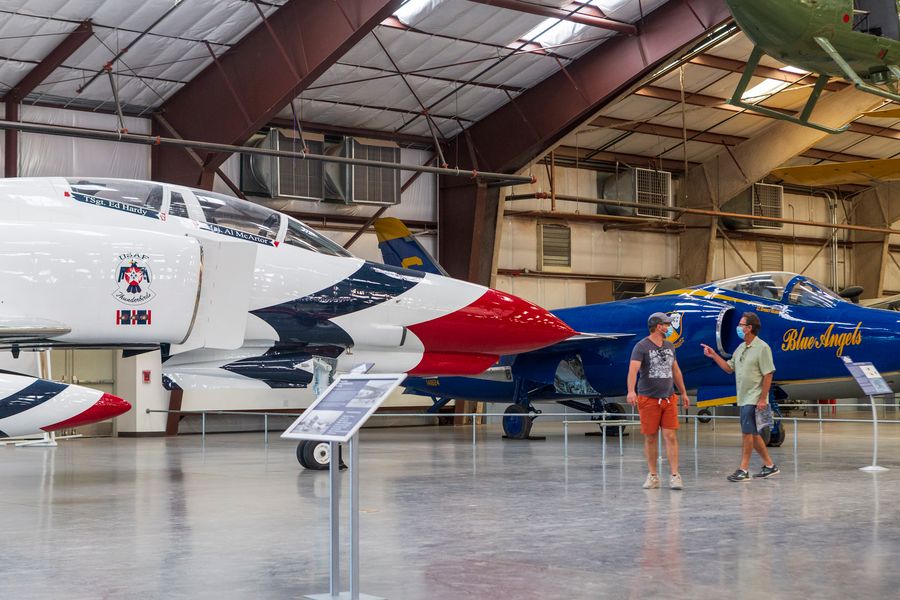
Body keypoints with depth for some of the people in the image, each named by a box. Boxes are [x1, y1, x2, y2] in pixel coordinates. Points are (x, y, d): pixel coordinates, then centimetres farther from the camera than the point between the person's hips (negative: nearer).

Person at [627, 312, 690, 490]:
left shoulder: (669, 346, 12)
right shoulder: (641, 347, -8)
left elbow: (676, 371, 23)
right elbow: (633, 370, -22)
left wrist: (683, 393, 24)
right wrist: (631, 391, -37)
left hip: (669, 399, 4)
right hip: (648, 400, -4)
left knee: (670, 436, -4)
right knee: (650, 438, 3)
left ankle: (675, 476, -4)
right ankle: (653, 476, 13)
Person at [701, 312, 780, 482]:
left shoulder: (762, 348, -13)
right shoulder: (741, 348, 14)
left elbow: (768, 375, -15)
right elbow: (729, 368, 18)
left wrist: (763, 399, -19)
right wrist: (714, 356, 9)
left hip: (754, 399, -9)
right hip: (744, 398, 9)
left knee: (747, 432, -9)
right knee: (752, 434, 13)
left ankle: (744, 469, -5)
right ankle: (769, 465, 23)